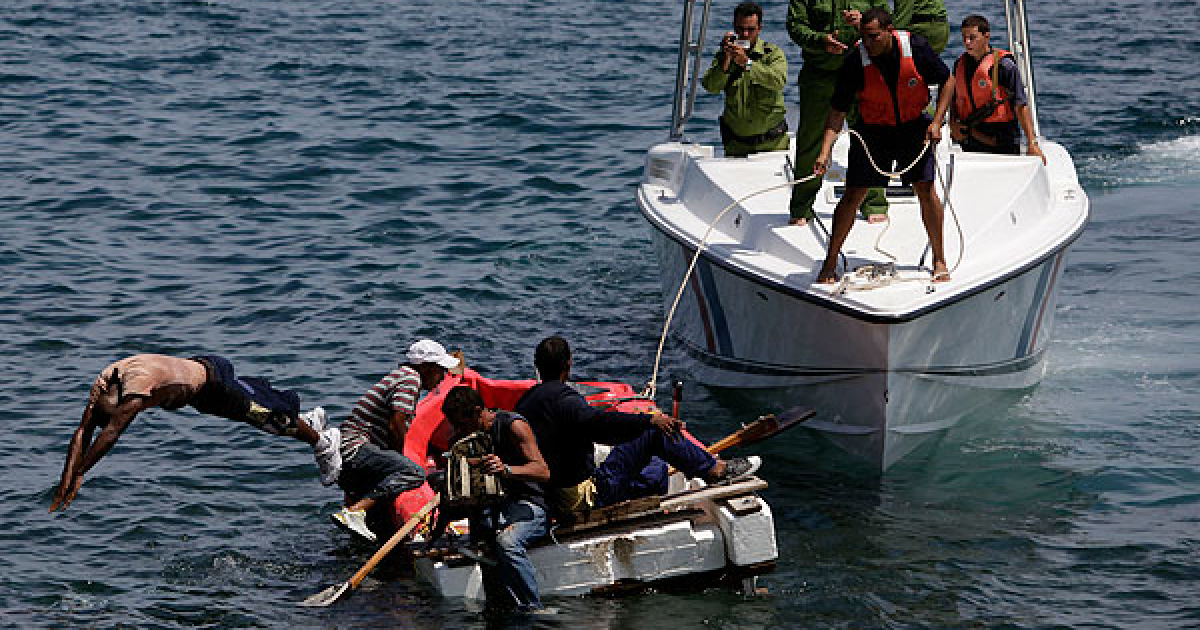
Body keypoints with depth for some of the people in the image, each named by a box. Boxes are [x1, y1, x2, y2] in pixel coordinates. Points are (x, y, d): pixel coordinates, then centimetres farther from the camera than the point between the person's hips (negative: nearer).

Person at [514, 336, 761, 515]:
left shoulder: (525, 400, 13)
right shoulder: (562, 397, -16)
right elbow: (597, 422, -34)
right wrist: (650, 420, -32)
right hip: (585, 497, -10)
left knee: (656, 470, 23)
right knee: (654, 431, -10)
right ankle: (715, 469, 0)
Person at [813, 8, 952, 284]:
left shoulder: (915, 47, -19)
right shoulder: (856, 62, -20)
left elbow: (946, 82, -2)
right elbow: (837, 112, -15)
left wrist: (936, 122, -10)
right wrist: (824, 153, -26)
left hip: (913, 126, 0)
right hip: (873, 130, 0)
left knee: (925, 188, -9)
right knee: (853, 194, -3)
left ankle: (939, 261, 6)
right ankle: (830, 263, 10)